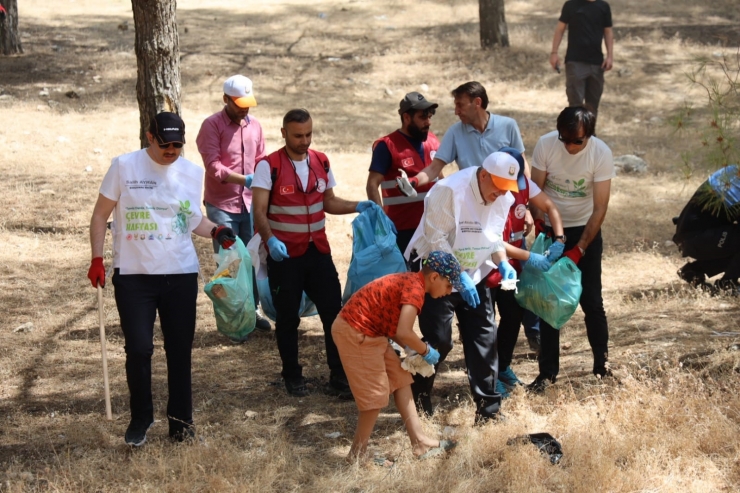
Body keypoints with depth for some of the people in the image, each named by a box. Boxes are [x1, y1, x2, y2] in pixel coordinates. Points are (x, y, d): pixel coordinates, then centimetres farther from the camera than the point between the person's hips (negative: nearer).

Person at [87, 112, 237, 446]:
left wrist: (215, 232, -4)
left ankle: (180, 420, 20)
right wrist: (97, 259, -5)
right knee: (138, 348, -4)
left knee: (180, 350, 7)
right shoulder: (124, 167, -5)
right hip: (133, 275, -3)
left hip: (181, 275, 3)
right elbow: (101, 214, 1)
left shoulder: (192, 173, 4)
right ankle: (140, 419, 14)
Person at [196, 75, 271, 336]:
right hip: (222, 205, -5)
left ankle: (252, 310, 21)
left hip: (250, 203, 5)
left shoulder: (254, 125, 9)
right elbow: (213, 166, -18)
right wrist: (244, 180, -29)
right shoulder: (212, 125, -9)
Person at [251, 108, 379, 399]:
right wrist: (270, 240, -34)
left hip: (318, 251, 4)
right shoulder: (269, 166, -11)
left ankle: (339, 378, 7)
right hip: (284, 254, -4)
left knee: (334, 312, -1)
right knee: (288, 318, 7)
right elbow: (259, 211, -17)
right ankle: (292, 377, 23)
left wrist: (357, 207, -2)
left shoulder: (321, 162, 5)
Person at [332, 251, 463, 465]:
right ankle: (358, 456, 11)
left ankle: (420, 443, 20)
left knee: (400, 379, 15)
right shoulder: (415, 288, -20)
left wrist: (410, 349, 3)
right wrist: (426, 351, -13)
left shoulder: (410, 281, 11)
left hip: (368, 331, 11)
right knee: (376, 396, -2)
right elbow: (403, 332, -30)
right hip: (355, 334, -11)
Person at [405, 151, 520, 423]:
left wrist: (503, 264, -12)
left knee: (484, 339, 2)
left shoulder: (503, 198, -3)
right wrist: (459, 278, -28)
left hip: (474, 277, 6)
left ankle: (488, 408, 9)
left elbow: (494, 238, 8)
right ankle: (418, 400, 16)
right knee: (438, 341, -5)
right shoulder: (449, 191, -25)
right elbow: (436, 240, -24)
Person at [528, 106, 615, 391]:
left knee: (591, 301, -1)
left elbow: (600, 208, -17)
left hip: (586, 231, -1)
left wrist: (579, 250, -22)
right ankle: (548, 371, 6)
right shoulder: (545, 145, -16)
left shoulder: (601, 154, -19)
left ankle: (602, 365, 15)